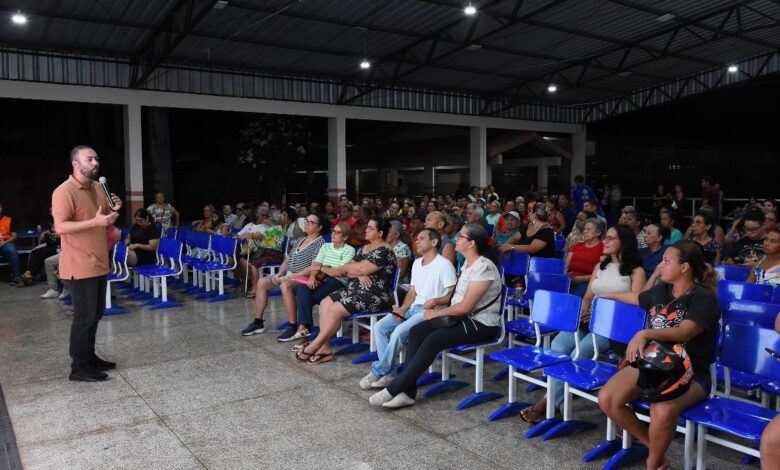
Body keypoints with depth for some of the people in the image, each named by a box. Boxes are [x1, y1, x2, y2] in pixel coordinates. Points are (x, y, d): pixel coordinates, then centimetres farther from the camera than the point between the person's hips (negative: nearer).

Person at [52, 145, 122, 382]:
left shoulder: (98, 188, 11)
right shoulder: (64, 191, -15)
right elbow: (60, 227, -22)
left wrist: (114, 211, -1)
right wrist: (95, 222, -28)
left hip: (99, 263, 9)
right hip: (80, 265, -9)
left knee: (96, 313, 16)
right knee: (84, 316, -4)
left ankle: (89, 356, 29)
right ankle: (79, 367, 6)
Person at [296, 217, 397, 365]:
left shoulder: (384, 251, -12)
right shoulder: (363, 249, 17)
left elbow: (361, 269, -20)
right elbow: (347, 270, 9)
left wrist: (346, 267, 0)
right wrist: (358, 275, -13)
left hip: (375, 296, -9)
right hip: (355, 289, 9)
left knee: (336, 309, -23)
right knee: (325, 303, -8)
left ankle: (314, 347, -9)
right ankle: (325, 349, -12)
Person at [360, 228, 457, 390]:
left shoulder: (444, 265, -8)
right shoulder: (417, 263, 18)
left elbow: (454, 295, -10)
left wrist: (435, 301, -25)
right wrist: (402, 309, 1)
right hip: (413, 308, 8)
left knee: (399, 332, -28)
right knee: (379, 327, -11)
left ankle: (378, 371, -11)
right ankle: (389, 372, -12)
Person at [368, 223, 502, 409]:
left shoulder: (484, 267, -17)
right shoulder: (467, 263, 12)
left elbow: (466, 306, -20)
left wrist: (436, 313, -11)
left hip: (482, 324, -9)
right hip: (464, 317, 9)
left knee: (433, 340, -28)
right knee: (416, 331, -12)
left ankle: (394, 389, -19)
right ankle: (407, 392, -16)